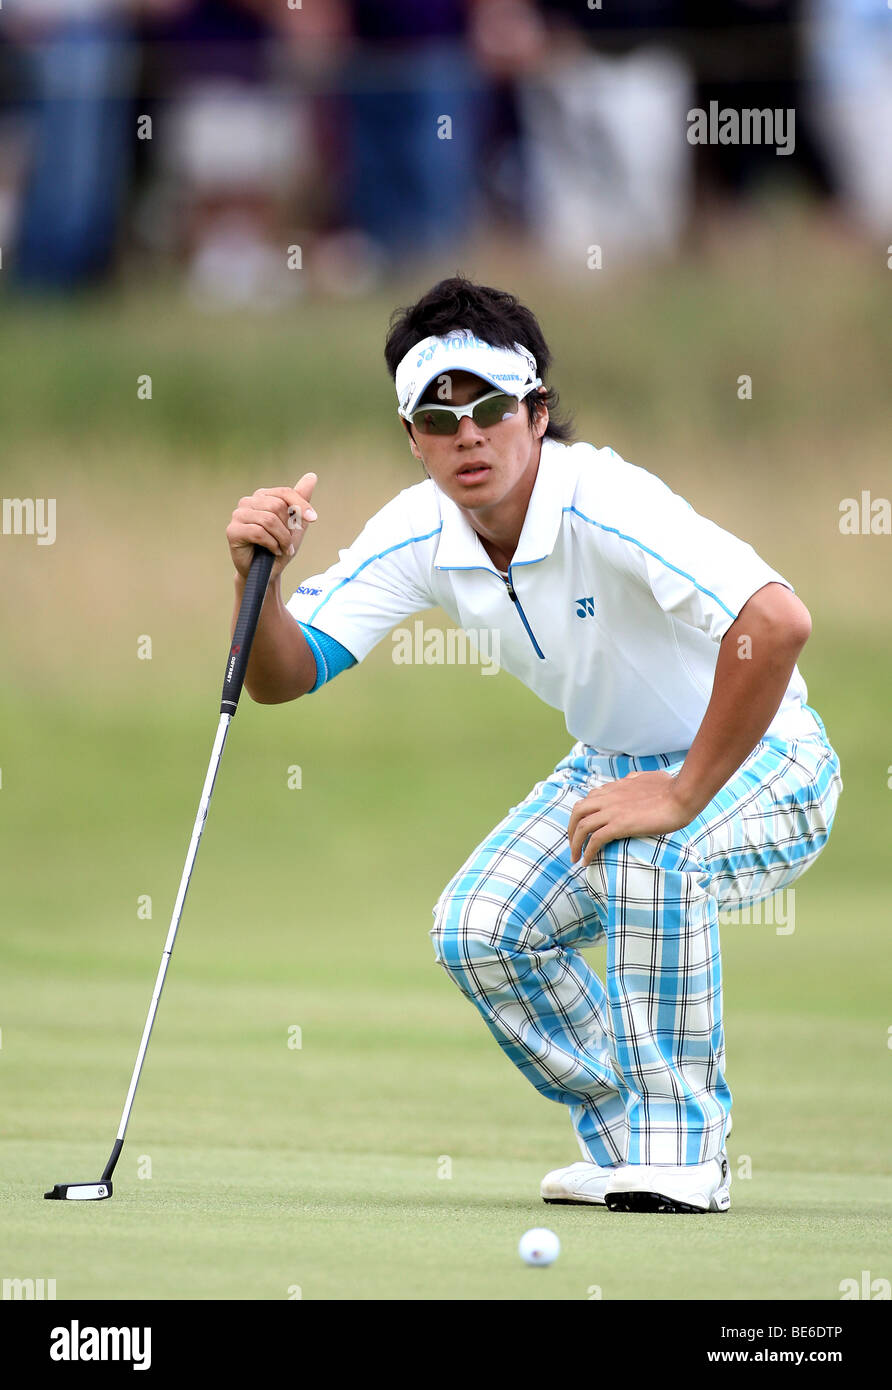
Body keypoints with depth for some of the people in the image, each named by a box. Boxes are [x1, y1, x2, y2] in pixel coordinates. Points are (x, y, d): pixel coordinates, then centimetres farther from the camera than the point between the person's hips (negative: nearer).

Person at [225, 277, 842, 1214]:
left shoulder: (607, 505, -33)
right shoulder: (417, 535, -11)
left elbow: (778, 622, -46)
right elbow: (284, 676, -10)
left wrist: (683, 794, -38)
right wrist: (258, 578, -31)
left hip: (761, 763, -7)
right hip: (618, 764, 7)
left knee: (648, 851, -35)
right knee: (477, 931, -10)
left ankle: (682, 1145, -18)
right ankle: (628, 1141, 9)